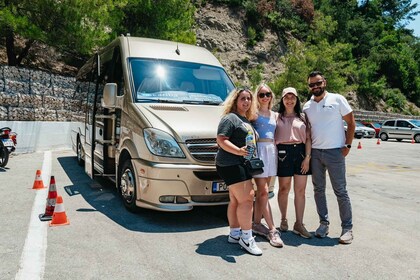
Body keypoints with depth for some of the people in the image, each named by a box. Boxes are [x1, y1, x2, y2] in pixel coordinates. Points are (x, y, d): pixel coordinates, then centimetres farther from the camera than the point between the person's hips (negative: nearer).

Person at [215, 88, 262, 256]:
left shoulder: (246, 120, 21)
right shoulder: (230, 118, -8)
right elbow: (221, 140, -17)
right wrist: (239, 151, -29)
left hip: (241, 164, 9)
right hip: (231, 165, -9)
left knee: (236, 200, 12)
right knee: (246, 199, -11)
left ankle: (234, 234, 19)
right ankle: (246, 237, -4)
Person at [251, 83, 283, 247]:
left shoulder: (275, 115, 19)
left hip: (272, 151, 6)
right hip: (258, 150, -6)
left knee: (262, 191, 10)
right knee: (263, 191, -8)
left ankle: (256, 224, 19)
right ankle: (272, 230, -6)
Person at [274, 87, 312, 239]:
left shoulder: (302, 117, 13)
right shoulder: (277, 117, 7)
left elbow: (308, 138, 8)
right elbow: (272, 138, 3)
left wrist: (307, 157, -3)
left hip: (301, 152, 2)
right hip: (283, 152, -2)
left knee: (300, 191, 2)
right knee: (284, 189, 6)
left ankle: (299, 224, 10)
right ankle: (283, 220, 23)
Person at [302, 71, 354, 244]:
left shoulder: (337, 99, -2)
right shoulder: (307, 106, 9)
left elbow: (351, 122, 0)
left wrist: (348, 145, -7)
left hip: (335, 152, -4)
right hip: (315, 152, 4)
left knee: (340, 191, 0)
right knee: (318, 190, 10)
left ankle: (347, 228, 11)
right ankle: (324, 223, 23)